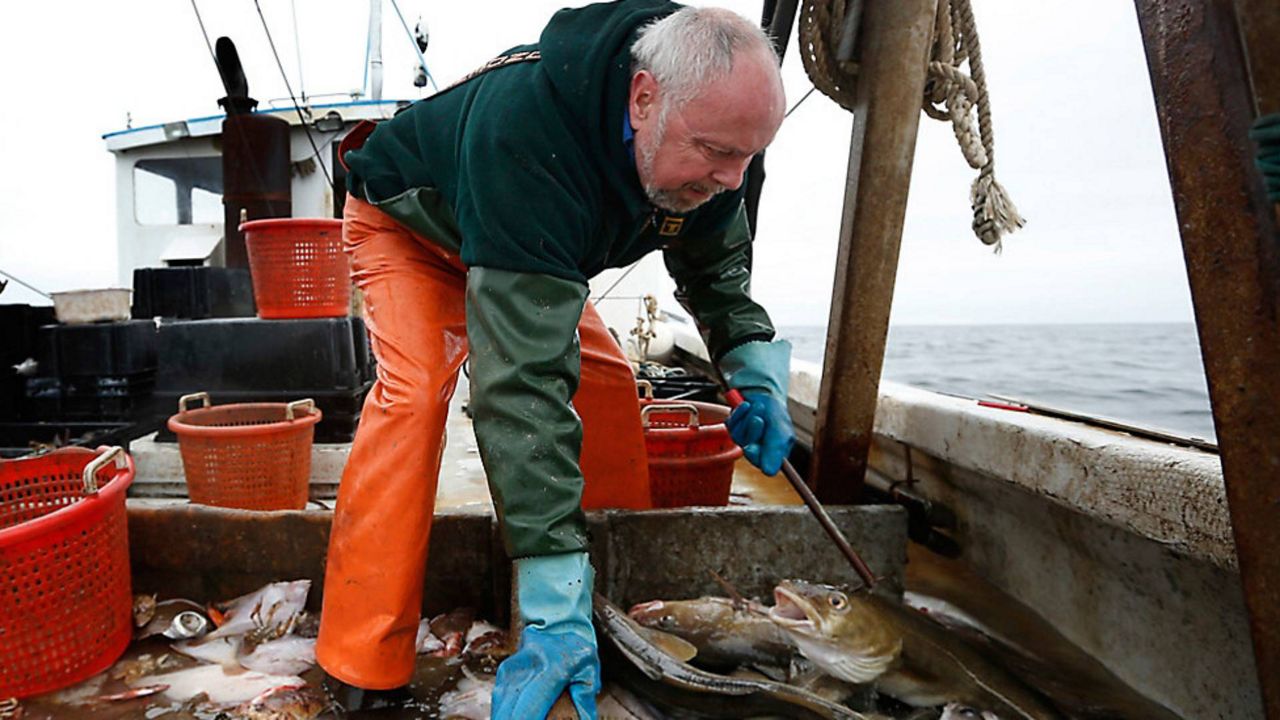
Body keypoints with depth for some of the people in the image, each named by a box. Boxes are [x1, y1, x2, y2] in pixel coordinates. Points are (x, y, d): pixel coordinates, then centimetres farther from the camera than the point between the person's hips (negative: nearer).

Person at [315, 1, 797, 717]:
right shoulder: (527, 130, -46)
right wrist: (556, 603, -49)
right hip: (411, 225, -6)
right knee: (415, 390, -28)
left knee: (607, 379, -6)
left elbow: (715, 261, -1)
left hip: (540, 246, 6)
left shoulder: (704, 139, -23)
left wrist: (757, 370, -20)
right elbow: (525, 377, -50)